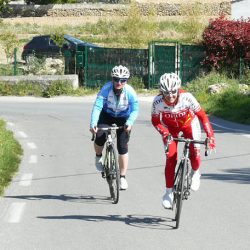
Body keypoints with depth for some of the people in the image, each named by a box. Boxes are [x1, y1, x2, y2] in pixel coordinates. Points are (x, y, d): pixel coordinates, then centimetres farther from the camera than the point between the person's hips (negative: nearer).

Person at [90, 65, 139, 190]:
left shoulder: (130, 92, -25)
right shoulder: (106, 88, -27)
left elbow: (135, 109, -26)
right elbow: (97, 106, -32)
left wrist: (129, 122, -45)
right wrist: (93, 123, -45)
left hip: (123, 119, 0)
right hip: (107, 115, 0)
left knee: (122, 148, -7)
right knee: (100, 137, -24)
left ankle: (122, 177, 6)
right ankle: (98, 157, 10)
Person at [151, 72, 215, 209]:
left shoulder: (187, 98, -36)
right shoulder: (158, 101, -32)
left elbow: (202, 116, -26)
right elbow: (155, 121, -17)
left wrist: (210, 135, -33)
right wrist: (164, 133, -35)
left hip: (189, 124, -1)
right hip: (170, 127, 1)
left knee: (194, 152, -18)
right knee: (171, 158, -11)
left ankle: (195, 173, 17)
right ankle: (169, 192, 3)